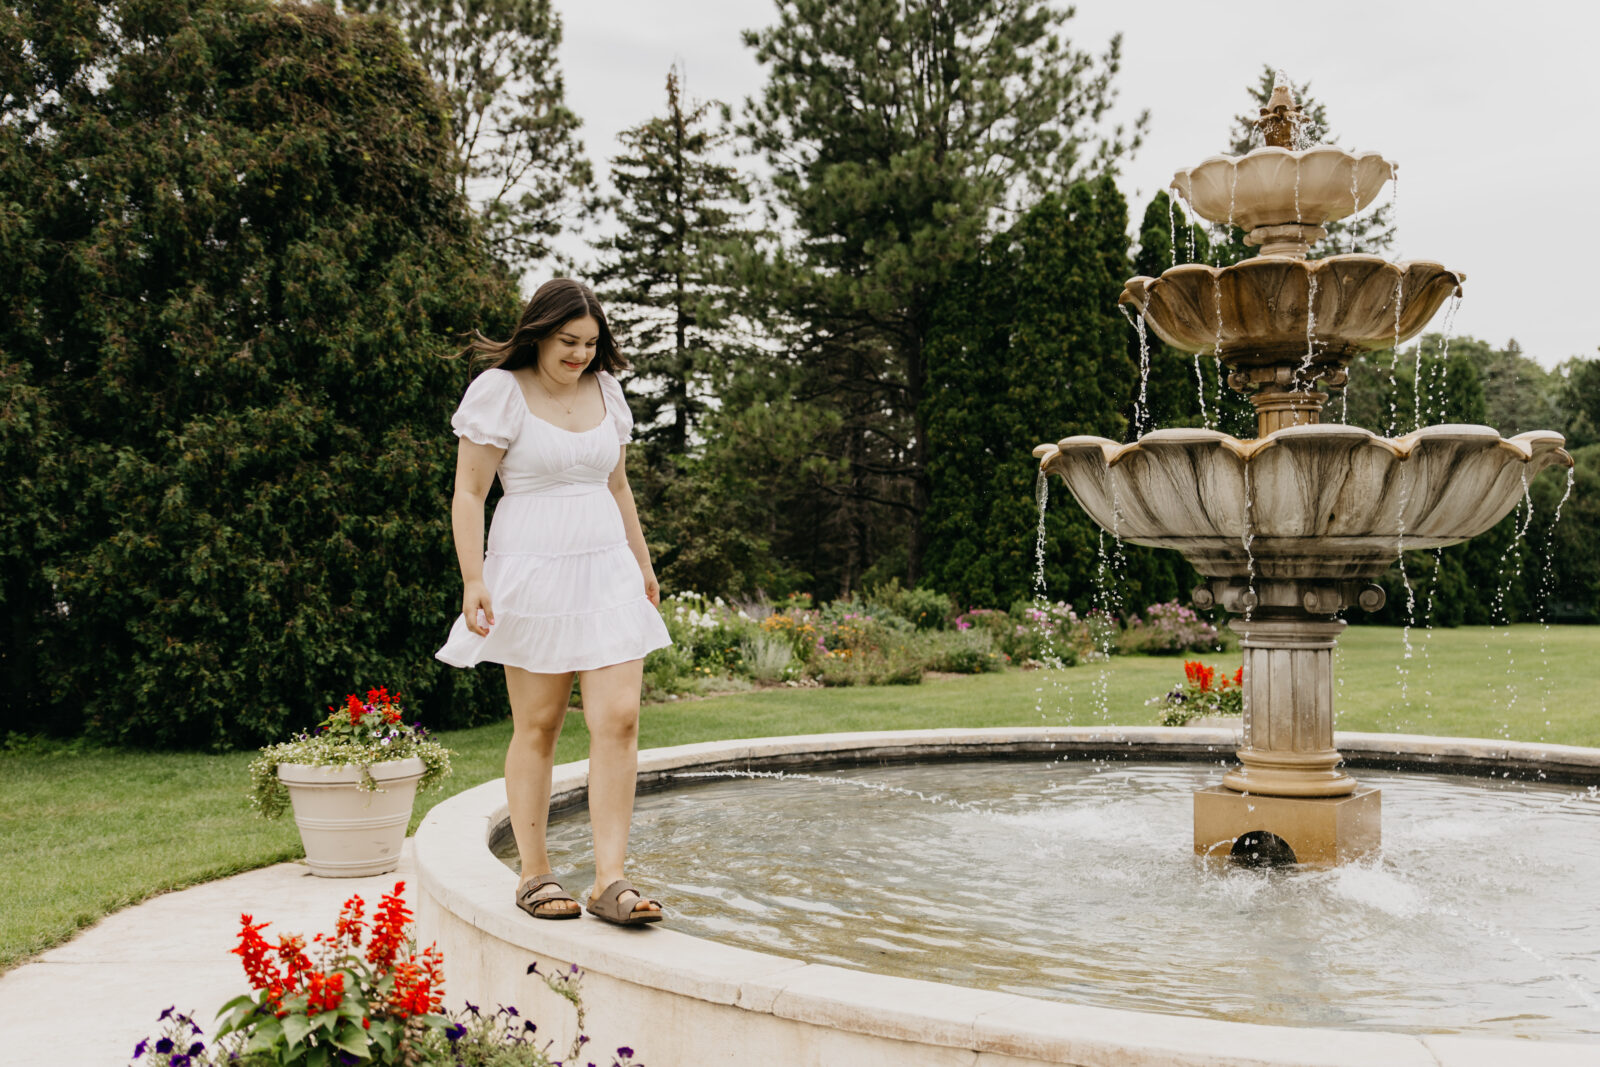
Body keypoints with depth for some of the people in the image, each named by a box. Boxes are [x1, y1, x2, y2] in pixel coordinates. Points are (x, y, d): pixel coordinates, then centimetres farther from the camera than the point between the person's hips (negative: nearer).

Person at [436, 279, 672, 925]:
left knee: (618, 720, -7)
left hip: (607, 570, 5)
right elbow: (468, 494, -7)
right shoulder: (498, 391, -4)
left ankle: (609, 882, -5)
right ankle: (534, 875, 14)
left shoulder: (605, 389, 12)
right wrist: (473, 581, -16)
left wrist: (643, 563, 24)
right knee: (537, 727, 2)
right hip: (532, 574, -5)